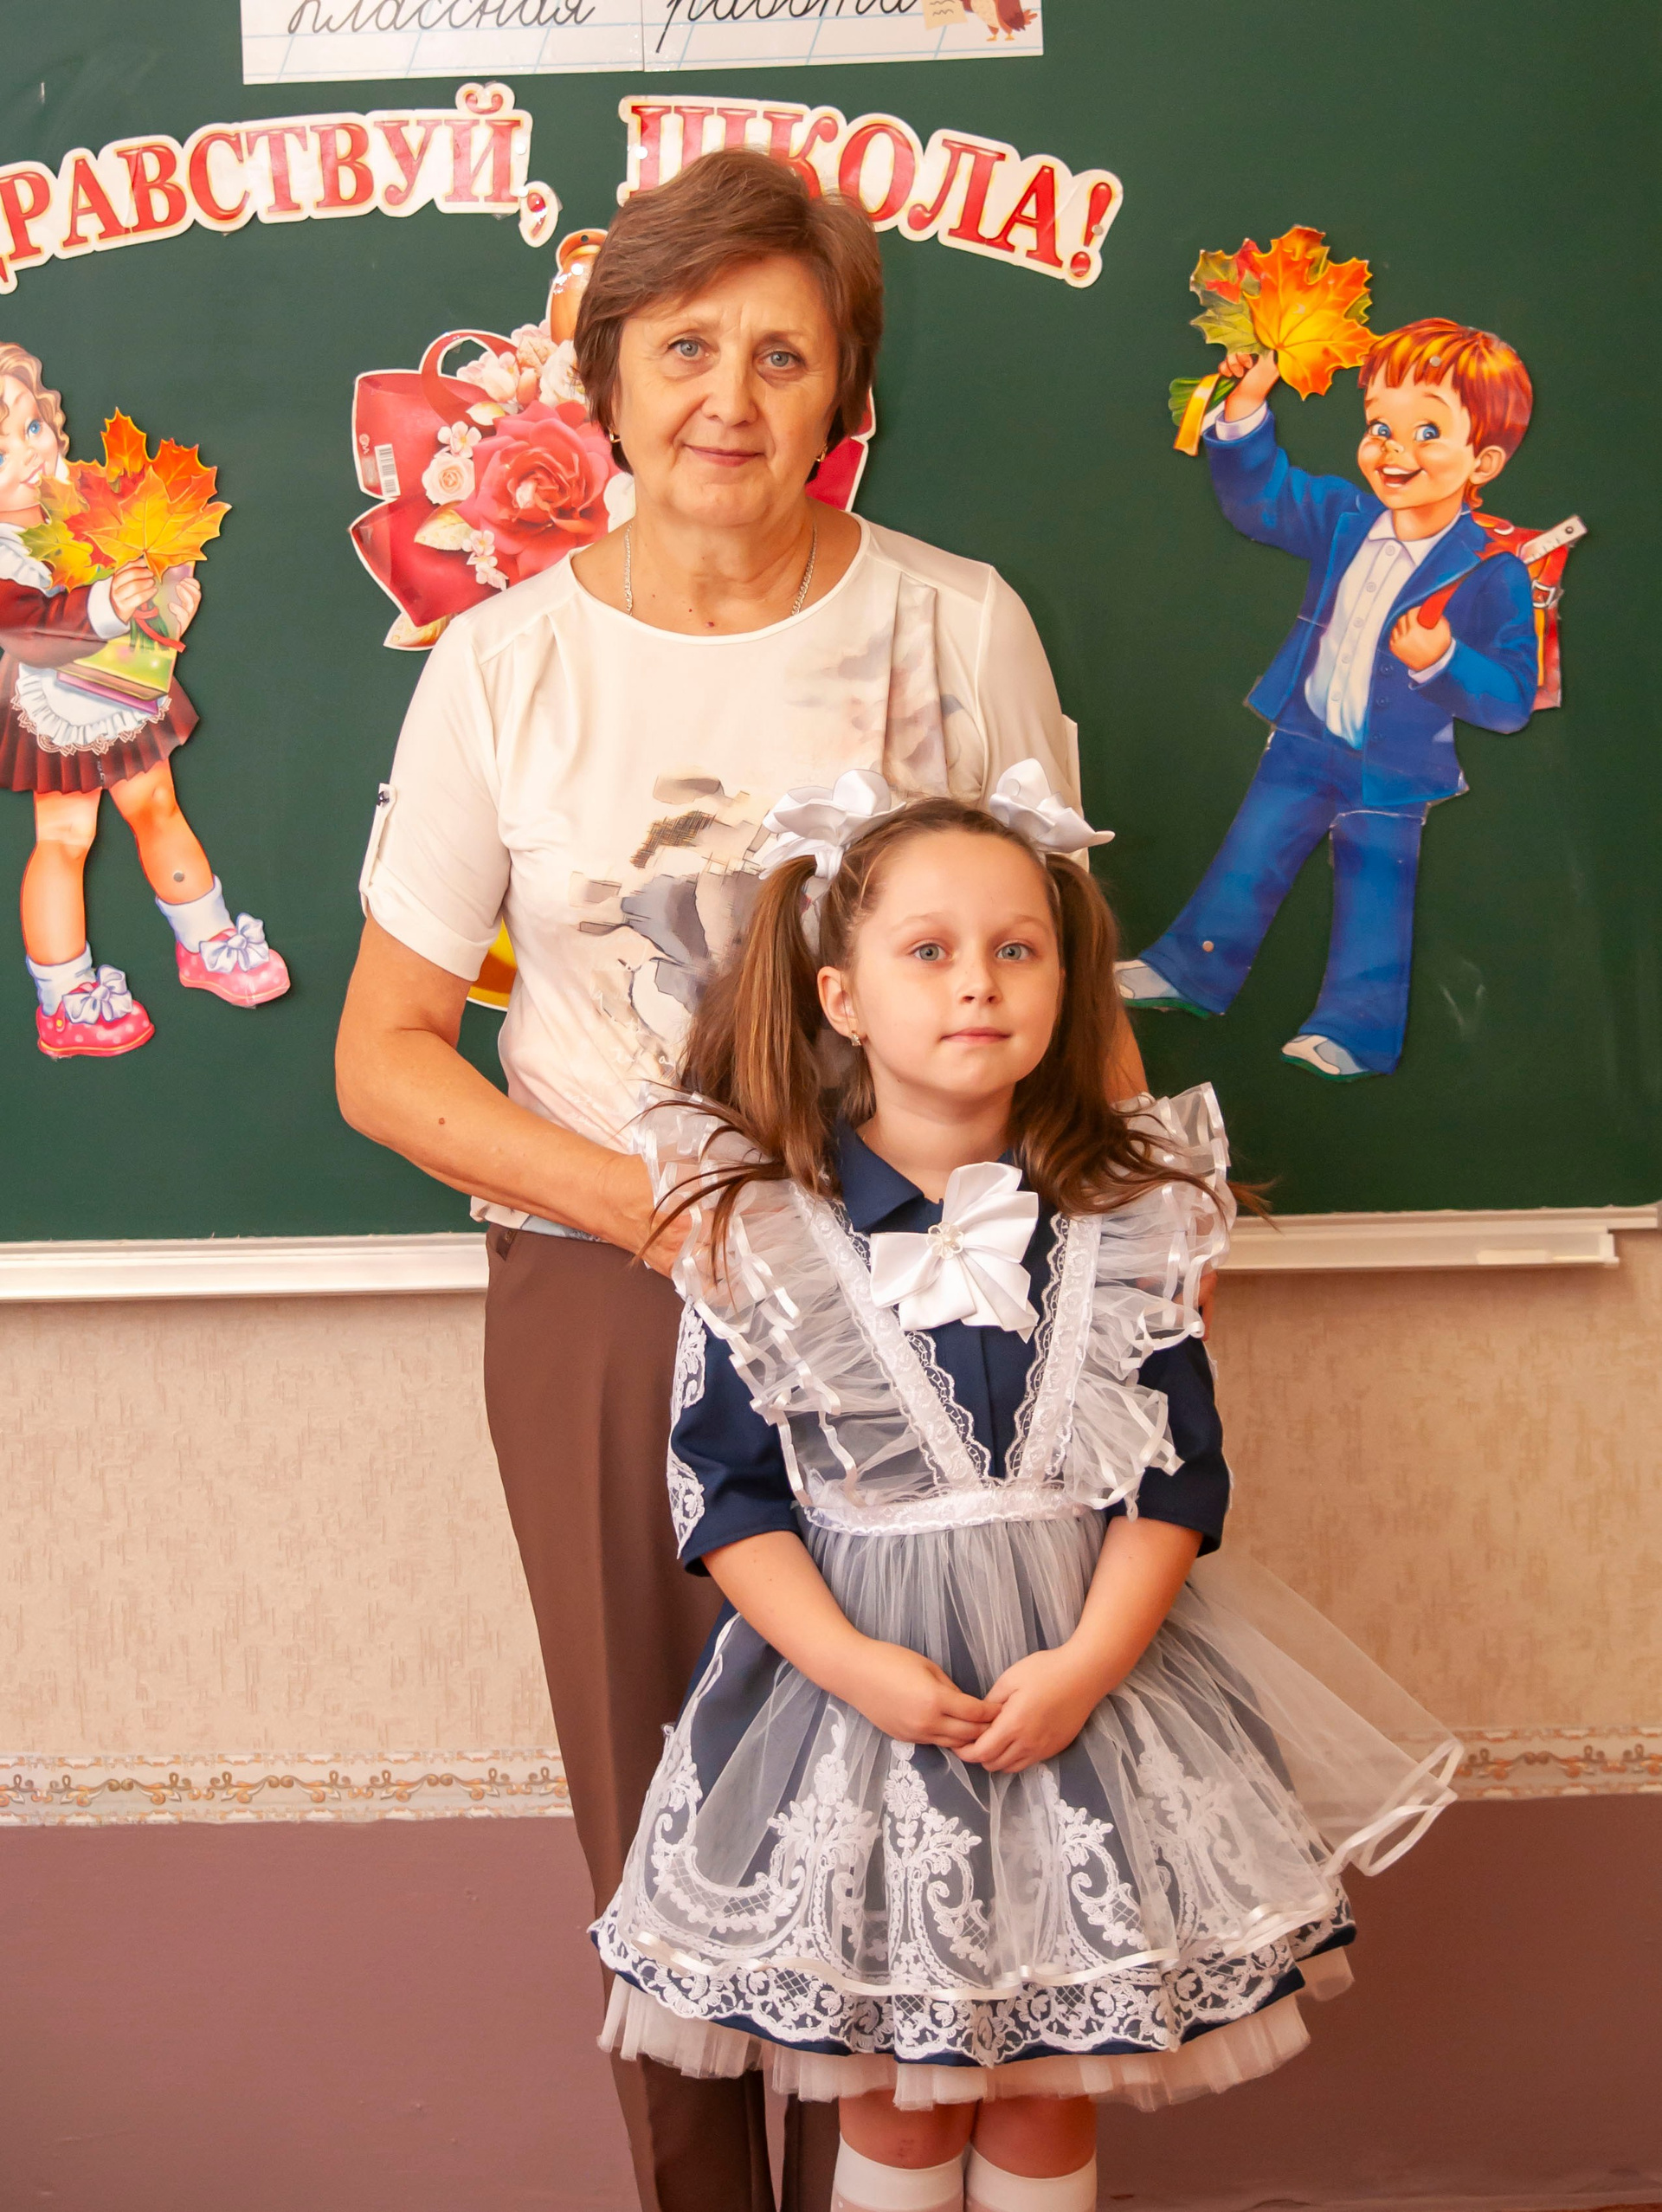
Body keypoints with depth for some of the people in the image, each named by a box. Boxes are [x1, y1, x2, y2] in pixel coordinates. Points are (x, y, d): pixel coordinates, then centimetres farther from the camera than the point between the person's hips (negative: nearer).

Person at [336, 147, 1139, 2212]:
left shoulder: (958, 627, -1)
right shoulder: (504, 665, -1)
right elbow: (384, 1051, 1)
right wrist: (644, 1200, -13)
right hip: (599, 1294, 1)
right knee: (661, 1810, 12)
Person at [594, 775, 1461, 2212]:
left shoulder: (1130, 1218, -3)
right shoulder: (760, 1228, -8)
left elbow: (1179, 1471, -3)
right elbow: (726, 1491, -6)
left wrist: (1091, 1661, -15)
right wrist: (851, 1663, -18)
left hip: (1087, 1672, 2)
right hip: (853, 1677, -1)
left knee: (1052, 2093, 13)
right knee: (894, 2093, 12)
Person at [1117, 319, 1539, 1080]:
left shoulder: (1494, 575, -17)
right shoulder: (1344, 520, -3)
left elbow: (1512, 697, -19)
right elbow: (1258, 496, 7)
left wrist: (1442, 662, -36)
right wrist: (1247, 410, -7)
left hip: (1394, 774, -5)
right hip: (1305, 741, 5)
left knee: (1374, 896, 2)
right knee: (1249, 860, 14)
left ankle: (1354, 1030, 12)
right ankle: (1190, 970, 29)